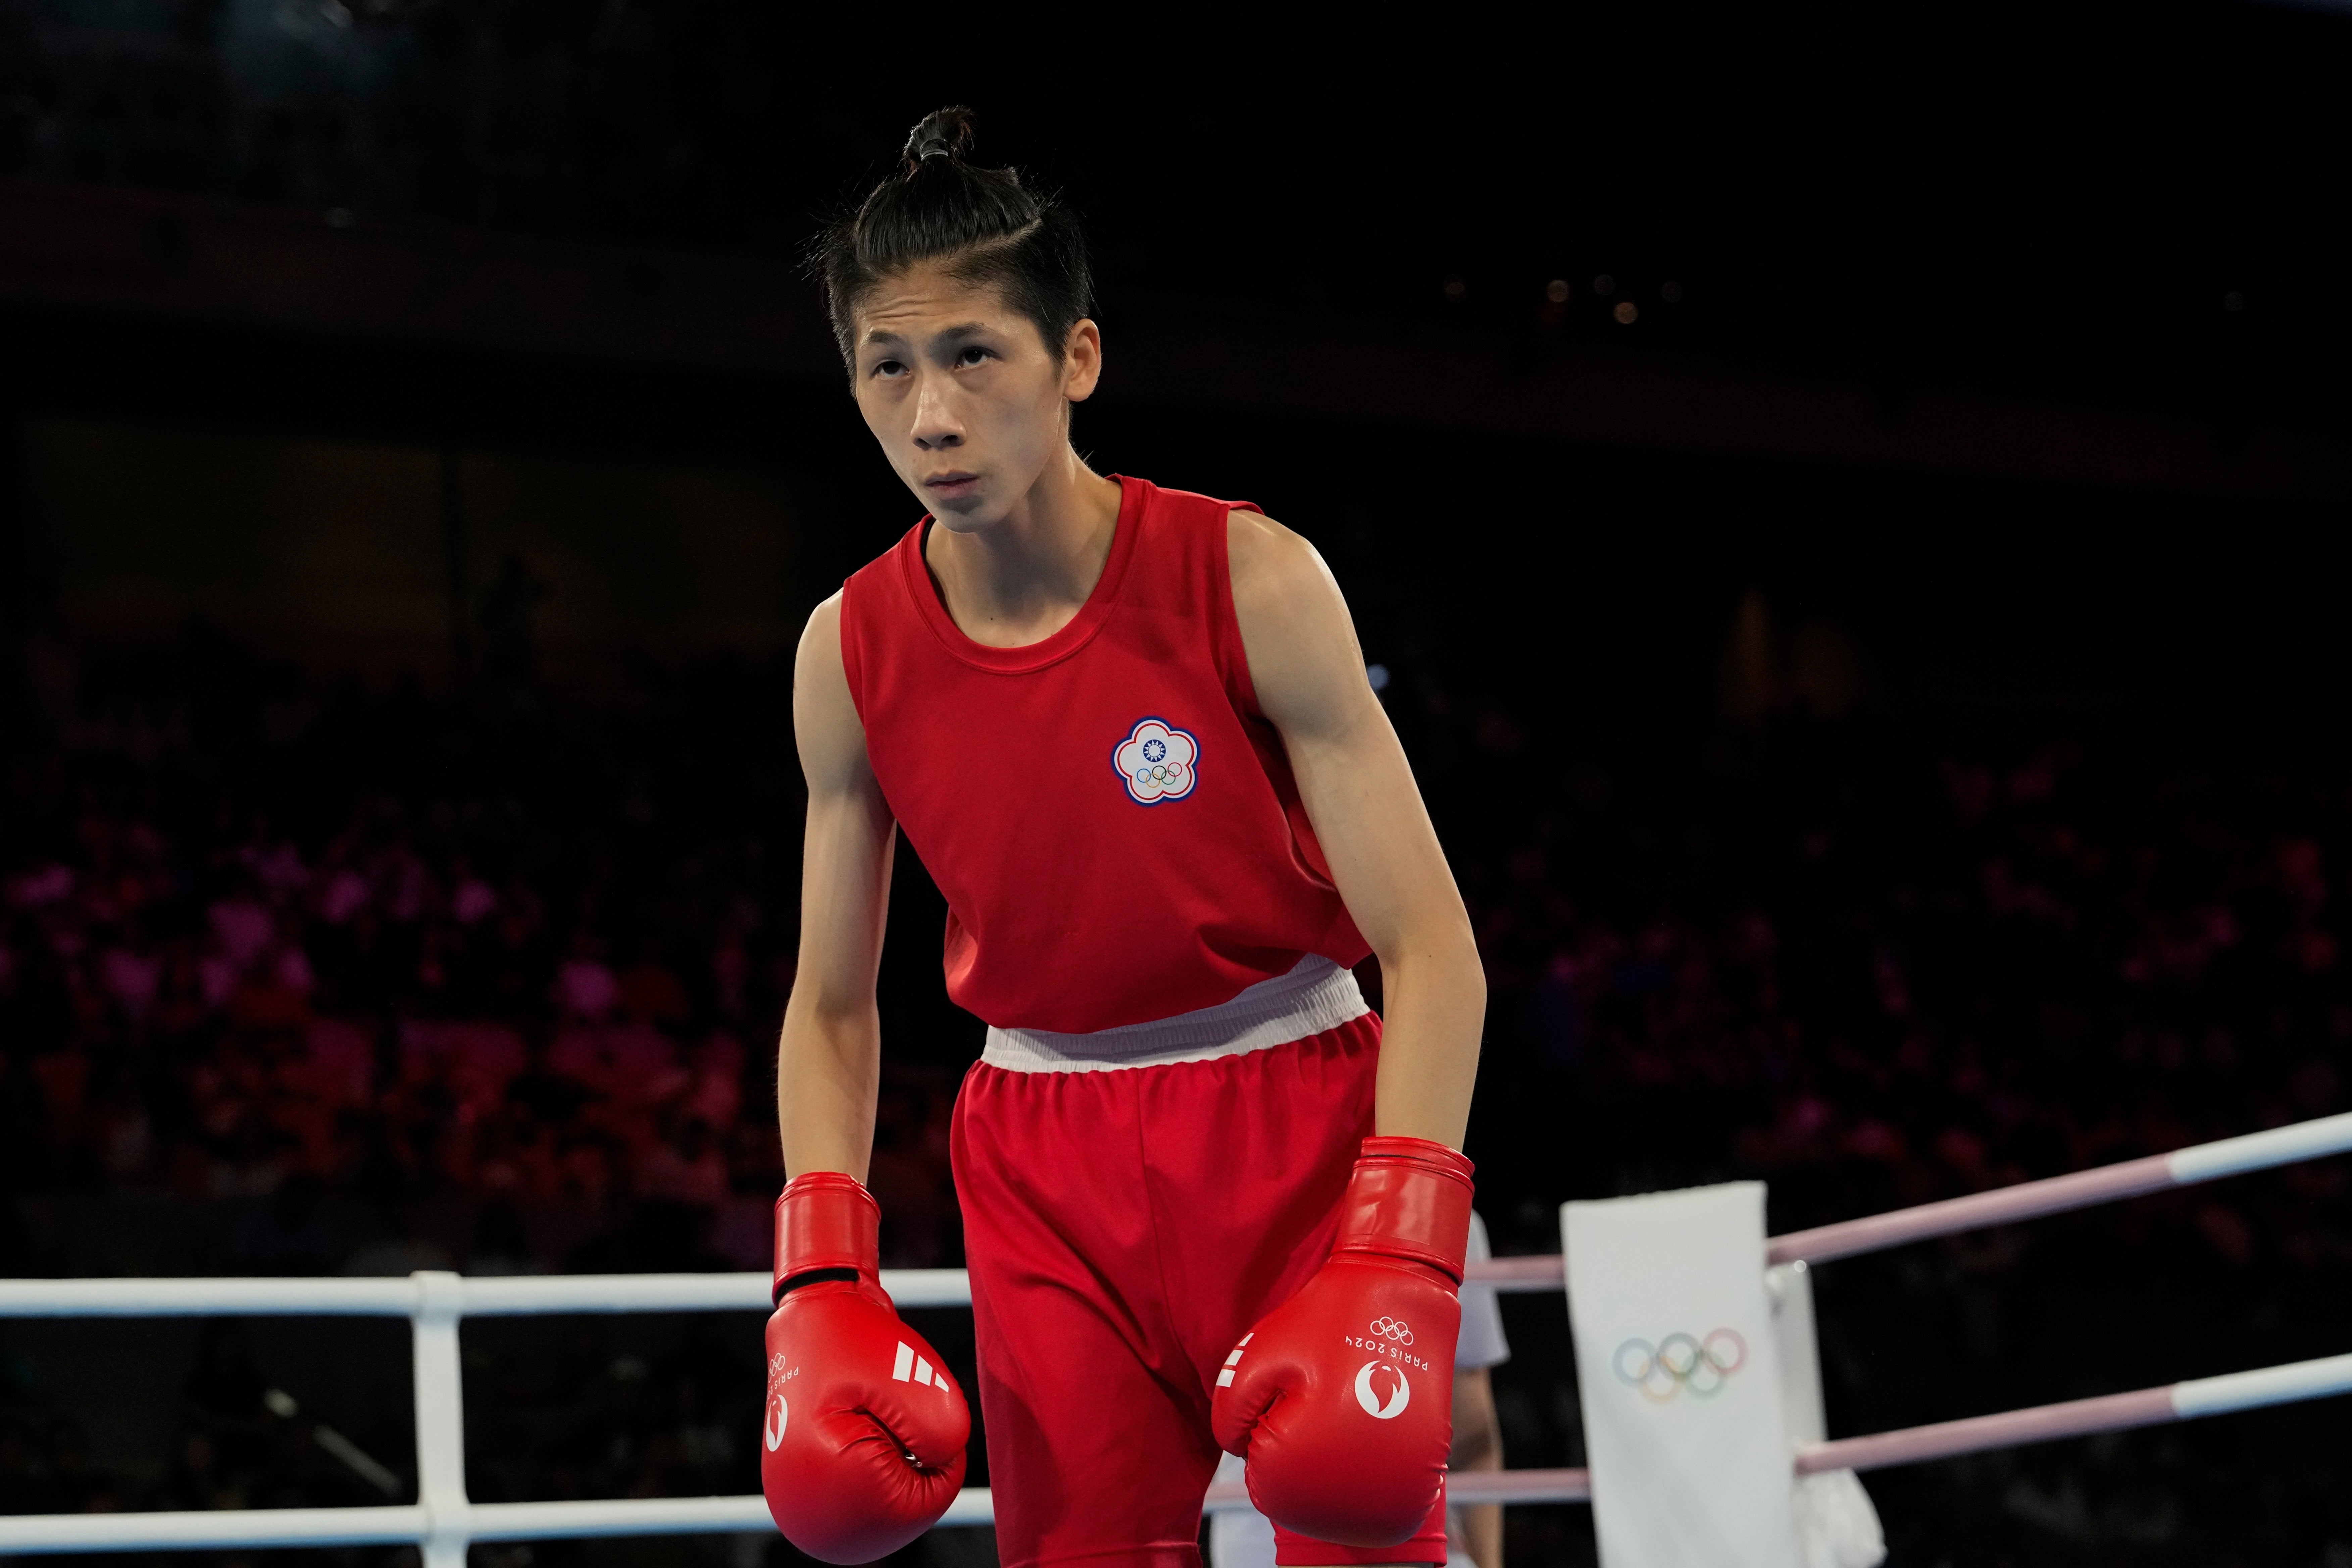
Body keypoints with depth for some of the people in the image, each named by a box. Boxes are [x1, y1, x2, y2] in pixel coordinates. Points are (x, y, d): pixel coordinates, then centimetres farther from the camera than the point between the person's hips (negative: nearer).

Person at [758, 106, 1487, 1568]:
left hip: (1293, 1115, -2)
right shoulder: (853, 655, -4)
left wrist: (1395, 1266, -25)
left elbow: (1433, 948, -14)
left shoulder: (1248, 580, -14)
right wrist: (824, 1282, -6)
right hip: (1045, 1158, 3)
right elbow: (832, 1002, 7)